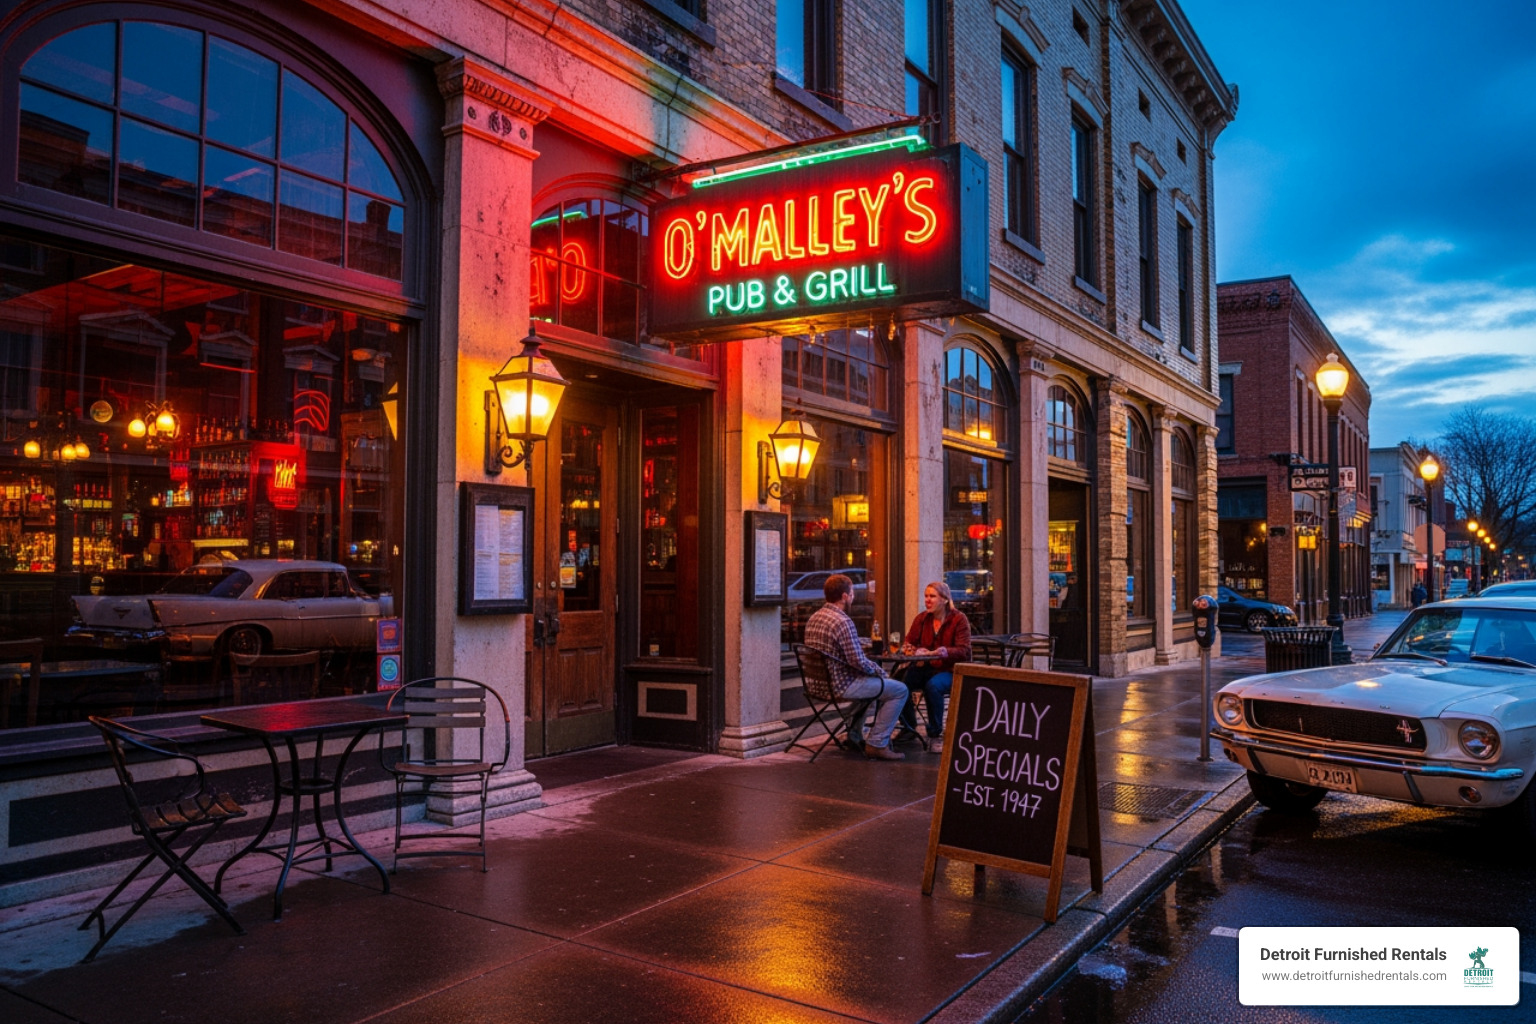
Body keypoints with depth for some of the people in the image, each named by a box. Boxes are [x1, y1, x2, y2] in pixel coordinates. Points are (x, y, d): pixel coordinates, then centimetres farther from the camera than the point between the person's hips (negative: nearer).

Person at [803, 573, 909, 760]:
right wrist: (880, 672, -6)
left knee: (868, 681, 36)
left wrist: (857, 644, 18)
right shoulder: (843, 622, -22)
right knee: (900, 690, -2)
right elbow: (859, 662, -24)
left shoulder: (814, 617, 6)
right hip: (840, 686, -10)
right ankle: (877, 744, -3)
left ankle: (855, 736, 38)